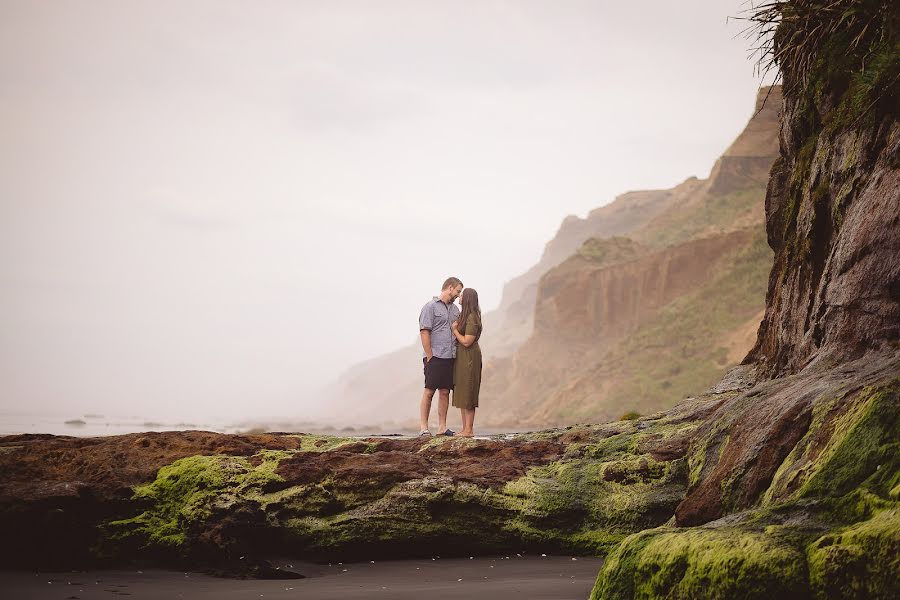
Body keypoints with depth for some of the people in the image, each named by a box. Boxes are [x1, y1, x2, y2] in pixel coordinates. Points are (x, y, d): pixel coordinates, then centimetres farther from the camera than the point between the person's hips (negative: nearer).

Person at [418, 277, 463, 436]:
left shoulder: (455, 309, 17)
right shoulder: (430, 307, -4)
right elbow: (424, 333, -9)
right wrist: (429, 357, -12)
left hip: (450, 357, 6)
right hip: (435, 357, -6)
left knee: (445, 392, 7)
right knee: (429, 391, -5)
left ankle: (442, 427, 10)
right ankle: (423, 427, -2)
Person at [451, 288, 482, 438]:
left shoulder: (472, 318, -16)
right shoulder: (465, 316, 13)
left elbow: (467, 341, -20)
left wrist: (455, 330, -8)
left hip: (469, 358, -10)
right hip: (461, 358, 10)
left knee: (467, 394, -7)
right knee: (461, 394, 10)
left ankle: (469, 430, -5)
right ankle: (465, 428, 13)